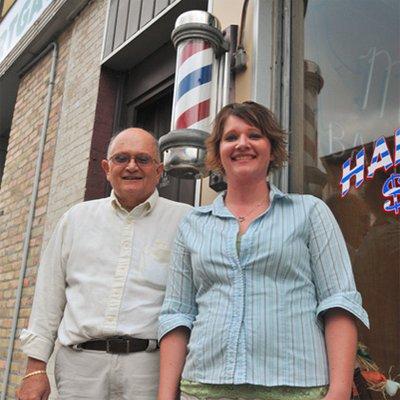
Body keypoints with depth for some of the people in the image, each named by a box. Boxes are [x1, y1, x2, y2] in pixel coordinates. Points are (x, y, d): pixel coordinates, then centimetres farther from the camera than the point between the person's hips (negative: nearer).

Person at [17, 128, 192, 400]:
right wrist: (36, 368, 8)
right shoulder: (77, 217, 12)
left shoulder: (184, 220, 2)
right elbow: (50, 295, 12)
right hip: (79, 365, 3)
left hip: (150, 367, -2)